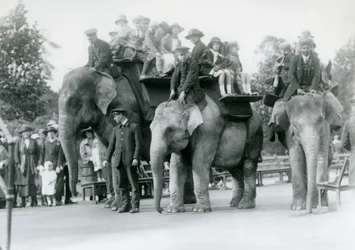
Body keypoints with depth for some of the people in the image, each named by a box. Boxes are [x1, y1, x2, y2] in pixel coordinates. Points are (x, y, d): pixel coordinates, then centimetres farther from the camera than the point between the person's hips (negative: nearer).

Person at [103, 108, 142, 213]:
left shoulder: (134, 127, 2)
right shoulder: (117, 129, 18)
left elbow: (138, 144, -4)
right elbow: (112, 144, 17)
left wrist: (136, 158, -14)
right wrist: (107, 159, 9)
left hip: (130, 159, -5)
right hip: (118, 159, 5)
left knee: (133, 183, -3)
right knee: (121, 183, 3)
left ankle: (135, 206, 0)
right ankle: (125, 205, 10)